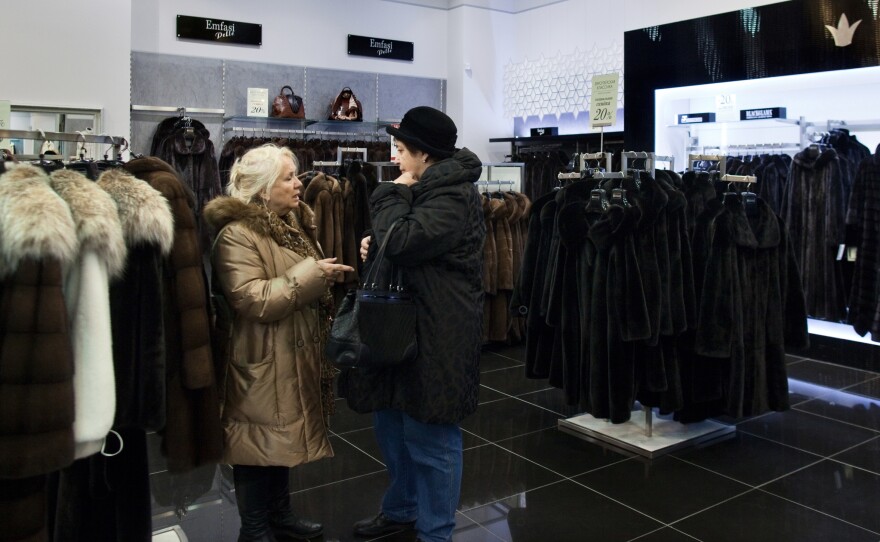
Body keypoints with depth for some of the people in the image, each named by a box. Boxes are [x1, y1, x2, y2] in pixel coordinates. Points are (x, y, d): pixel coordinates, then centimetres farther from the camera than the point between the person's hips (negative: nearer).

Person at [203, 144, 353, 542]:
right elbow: (253, 300, -26)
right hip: (262, 362, -9)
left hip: (296, 354, 9)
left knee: (286, 435, 19)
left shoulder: (291, 223, 11)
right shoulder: (237, 234, -17)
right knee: (261, 443, 5)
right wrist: (310, 275, -26)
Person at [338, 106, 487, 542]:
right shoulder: (426, 189, 15)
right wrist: (375, 245, 3)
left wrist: (394, 195, -10)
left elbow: (403, 242, -26)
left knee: (429, 434, 3)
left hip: (435, 332, -10)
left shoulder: (453, 196, -16)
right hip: (401, 323, 10)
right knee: (390, 418, 19)